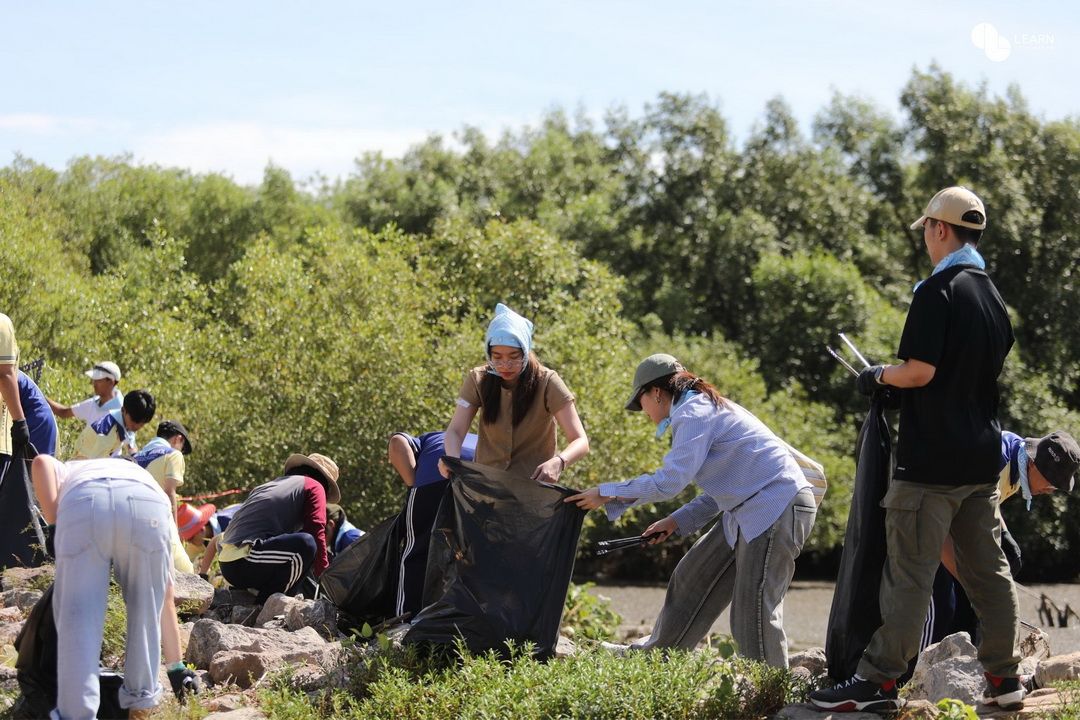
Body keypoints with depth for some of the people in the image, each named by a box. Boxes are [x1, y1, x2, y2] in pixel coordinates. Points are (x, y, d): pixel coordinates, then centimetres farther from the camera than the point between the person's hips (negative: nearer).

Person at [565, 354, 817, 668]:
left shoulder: (694, 414, -13)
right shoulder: (707, 408, 19)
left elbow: (670, 480, -22)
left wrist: (607, 493, -14)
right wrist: (677, 521, 18)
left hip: (778, 508, -11)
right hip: (748, 511, 11)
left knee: (753, 610, -10)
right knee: (693, 577, 18)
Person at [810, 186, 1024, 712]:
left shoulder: (939, 290, -13)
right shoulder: (994, 297, 13)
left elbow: (919, 370, -20)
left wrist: (878, 376, 0)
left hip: (931, 460, -8)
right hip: (982, 457, 8)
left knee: (909, 572, -7)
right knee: (988, 570, 11)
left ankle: (878, 680, -5)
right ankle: (1003, 679, 14)